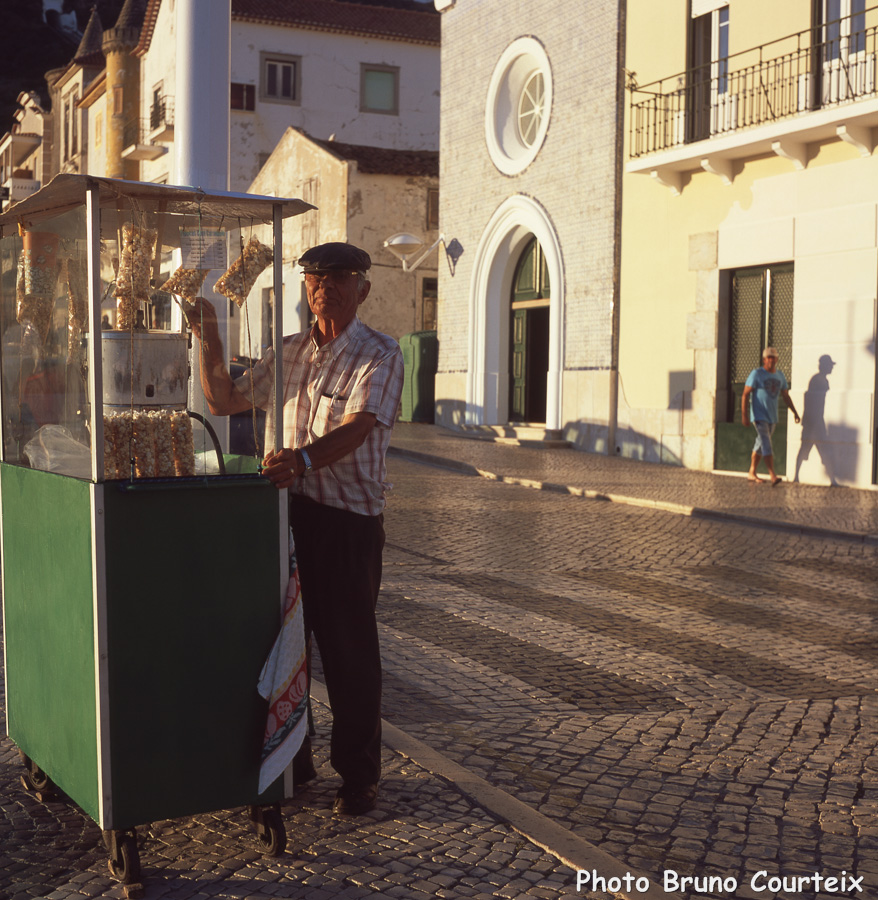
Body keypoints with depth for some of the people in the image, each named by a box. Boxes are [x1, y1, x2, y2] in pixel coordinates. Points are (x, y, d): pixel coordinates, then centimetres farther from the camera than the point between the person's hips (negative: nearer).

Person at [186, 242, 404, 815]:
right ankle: (290, 760, 28)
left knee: (348, 650, 1)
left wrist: (303, 458, -39)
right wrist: (209, 340, 4)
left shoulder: (379, 355, -5)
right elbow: (223, 401, 18)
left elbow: (355, 429, -21)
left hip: (349, 519, -5)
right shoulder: (288, 353, 14)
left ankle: (359, 774, 15)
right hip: (285, 511, 6)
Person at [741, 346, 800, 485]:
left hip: (772, 416, 6)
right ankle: (773, 476, -22)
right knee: (766, 445, -15)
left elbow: (786, 396, 20)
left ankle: (752, 472, 23)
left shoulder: (780, 375, 11)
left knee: (760, 445, 13)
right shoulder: (756, 374, -7)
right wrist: (744, 415, -17)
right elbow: (745, 394, -10)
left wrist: (794, 412, 14)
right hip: (759, 415, -6)